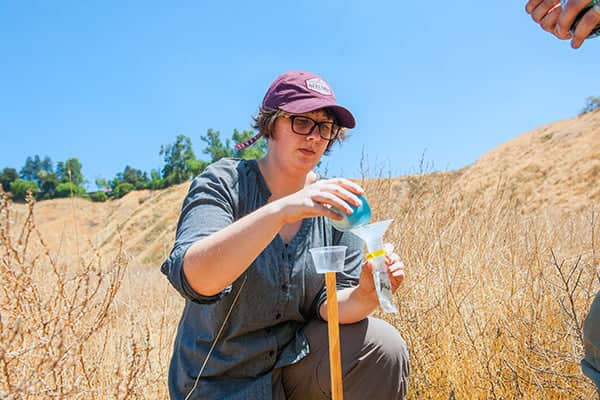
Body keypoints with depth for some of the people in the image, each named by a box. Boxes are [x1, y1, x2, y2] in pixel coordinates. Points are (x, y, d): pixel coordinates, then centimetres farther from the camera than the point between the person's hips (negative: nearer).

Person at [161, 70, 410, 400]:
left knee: (384, 348, -21)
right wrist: (282, 209, -44)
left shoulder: (334, 202, -4)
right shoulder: (224, 182, -15)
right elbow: (194, 279, -33)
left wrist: (365, 296, -30)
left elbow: (329, 304, -8)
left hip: (298, 359, 3)